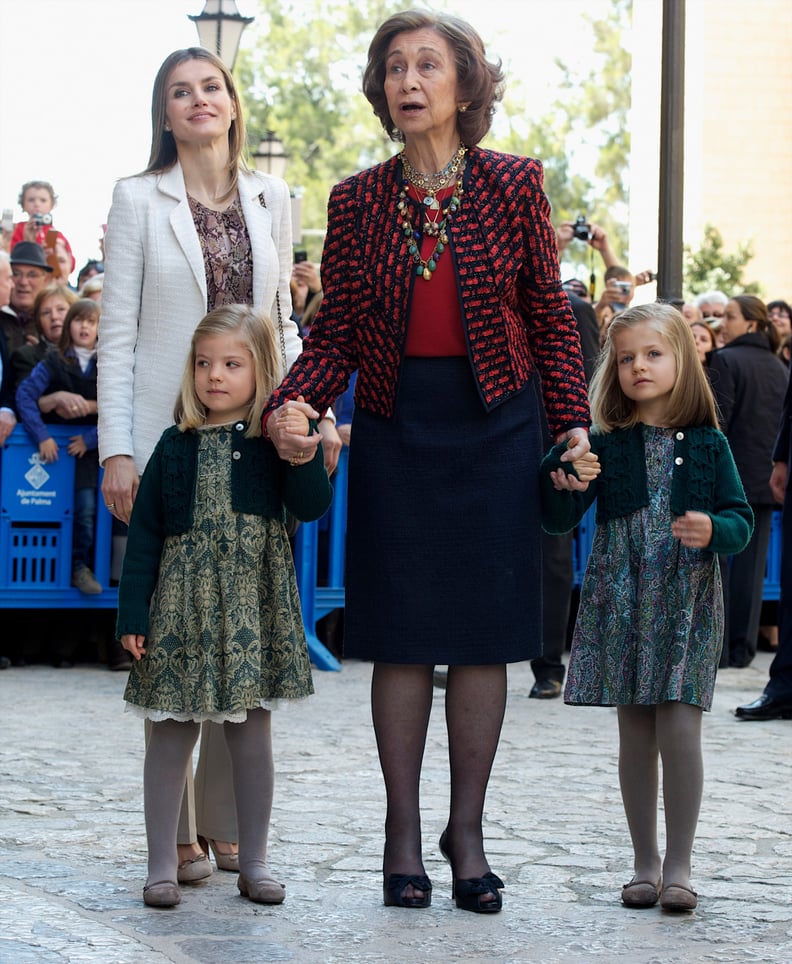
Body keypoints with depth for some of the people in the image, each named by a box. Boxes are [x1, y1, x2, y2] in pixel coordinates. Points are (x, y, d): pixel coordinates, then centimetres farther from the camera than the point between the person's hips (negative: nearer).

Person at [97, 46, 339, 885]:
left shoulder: (270, 200, 12)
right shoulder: (139, 200, 2)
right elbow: (118, 333, -2)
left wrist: (310, 414, 4)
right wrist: (118, 450, -9)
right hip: (170, 436, -3)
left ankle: (228, 822, 14)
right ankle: (177, 831, 4)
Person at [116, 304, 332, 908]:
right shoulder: (177, 446, 4)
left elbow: (311, 507, -9)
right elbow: (145, 533, 4)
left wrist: (304, 452, -24)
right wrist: (134, 613, -1)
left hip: (254, 601, -1)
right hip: (182, 602, 1)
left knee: (252, 734, 7)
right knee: (172, 736, 4)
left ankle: (254, 862, 18)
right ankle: (163, 864, 12)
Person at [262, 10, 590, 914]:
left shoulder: (513, 184, 0)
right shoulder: (357, 200, 2)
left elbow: (549, 315, 4)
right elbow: (335, 331, 2)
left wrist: (572, 425, -1)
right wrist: (291, 405, -15)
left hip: (495, 423, 0)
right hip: (395, 425, 0)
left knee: (483, 633, 2)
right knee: (402, 635, 2)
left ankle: (467, 828, 14)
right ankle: (403, 831, 12)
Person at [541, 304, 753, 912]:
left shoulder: (707, 445, 2)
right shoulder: (604, 445, 3)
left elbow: (741, 519, 2)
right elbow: (560, 519, -2)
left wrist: (714, 530, -19)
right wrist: (559, 477, -21)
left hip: (686, 601, -1)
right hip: (621, 599, 1)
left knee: (679, 730, -10)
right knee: (635, 734, 6)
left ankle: (679, 865, 0)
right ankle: (646, 862, 17)